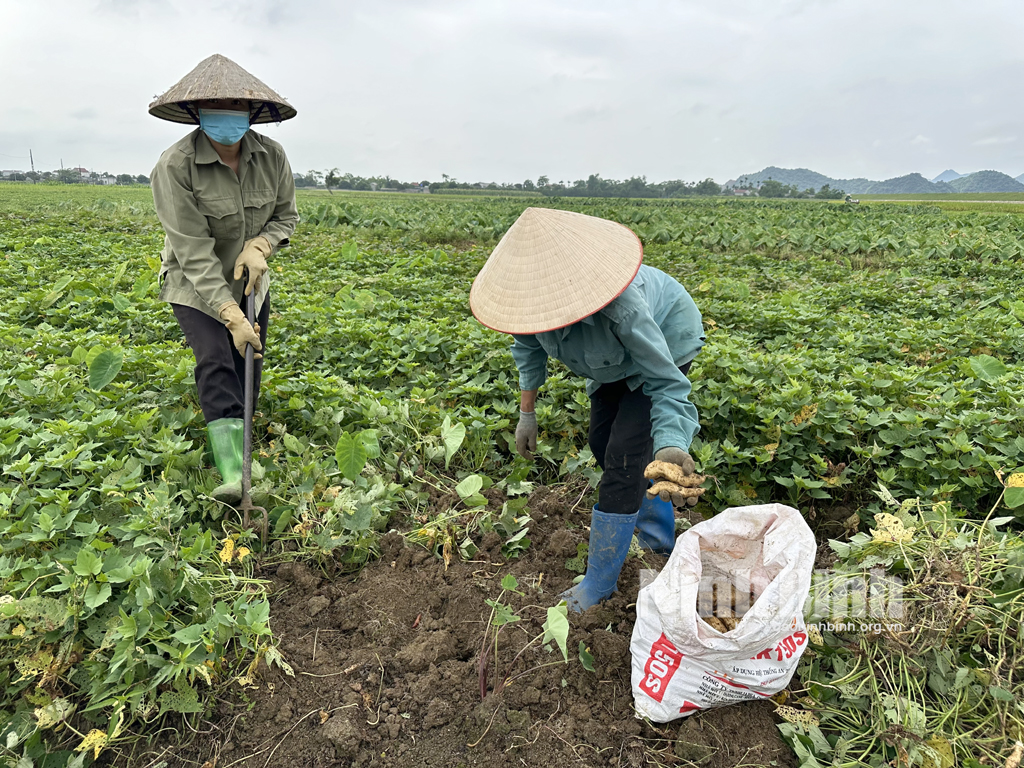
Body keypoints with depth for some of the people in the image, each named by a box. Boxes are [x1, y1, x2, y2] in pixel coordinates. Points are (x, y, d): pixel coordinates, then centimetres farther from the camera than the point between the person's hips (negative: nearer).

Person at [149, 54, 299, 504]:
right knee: (216, 364, -21)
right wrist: (232, 316, -33)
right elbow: (195, 253, -27)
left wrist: (259, 245, -19)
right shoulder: (175, 167, -23)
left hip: (248, 281, 5)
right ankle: (233, 475, -25)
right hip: (196, 288, -4)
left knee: (247, 371, 7)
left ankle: (241, 446, 29)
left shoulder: (271, 156, -10)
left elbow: (286, 215, 3)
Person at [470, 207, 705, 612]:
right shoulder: (537, 292, -27)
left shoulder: (618, 305, -46)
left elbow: (665, 383, -41)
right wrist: (527, 413, -2)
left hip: (665, 340, -7)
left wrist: (671, 450, -59)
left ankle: (599, 582, 5)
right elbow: (528, 343, -4)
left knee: (623, 456, -12)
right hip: (613, 358, 7)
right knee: (602, 442, 13)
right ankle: (661, 537, 36)